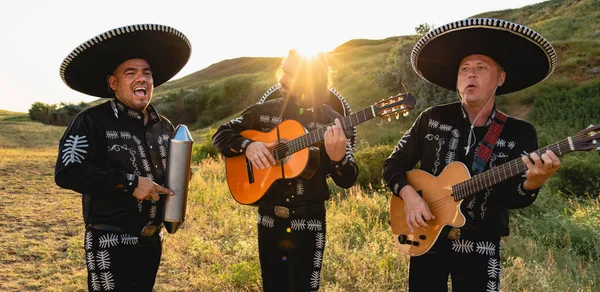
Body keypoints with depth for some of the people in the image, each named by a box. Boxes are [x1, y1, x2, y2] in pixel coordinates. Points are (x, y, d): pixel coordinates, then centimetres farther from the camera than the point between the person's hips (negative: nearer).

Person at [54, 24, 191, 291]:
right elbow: (67, 173, -22)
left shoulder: (165, 127, 9)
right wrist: (130, 183, -21)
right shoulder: (92, 121, -10)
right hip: (111, 245, -6)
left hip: (152, 242, 6)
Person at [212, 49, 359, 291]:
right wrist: (247, 145, -12)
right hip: (268, 219, 3)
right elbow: (221, 134, 8)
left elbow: (347, 180, -9)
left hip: (308, 223, -3)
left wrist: (337, 157, -31)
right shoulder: (264, 111, 3)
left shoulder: (330, 121, -6)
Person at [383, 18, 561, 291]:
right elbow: (393, 164, 2)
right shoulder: (432, 119, -2)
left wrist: (532, 182, -30)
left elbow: (512, 199, -9)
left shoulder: (520, 133, -4)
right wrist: (409, 196, -16)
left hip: (479, 247, -1)